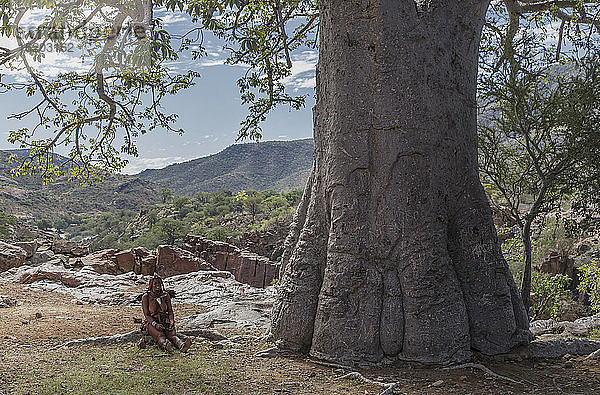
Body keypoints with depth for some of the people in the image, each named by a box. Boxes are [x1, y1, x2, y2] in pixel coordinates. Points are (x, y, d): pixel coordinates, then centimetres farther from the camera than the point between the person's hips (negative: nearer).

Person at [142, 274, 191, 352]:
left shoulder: (165, 295, 11)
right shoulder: (146, 297, 1)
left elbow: (170, 311, 8)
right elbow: (147, 315, -4)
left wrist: (171, 322, -12)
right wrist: (155, 324, -21)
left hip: (165, 322, 2)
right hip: (152, 322, -2)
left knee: (172, 334, -30)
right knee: (160, 335, -36)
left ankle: (182, 345, -61)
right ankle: (165, 345, -69)